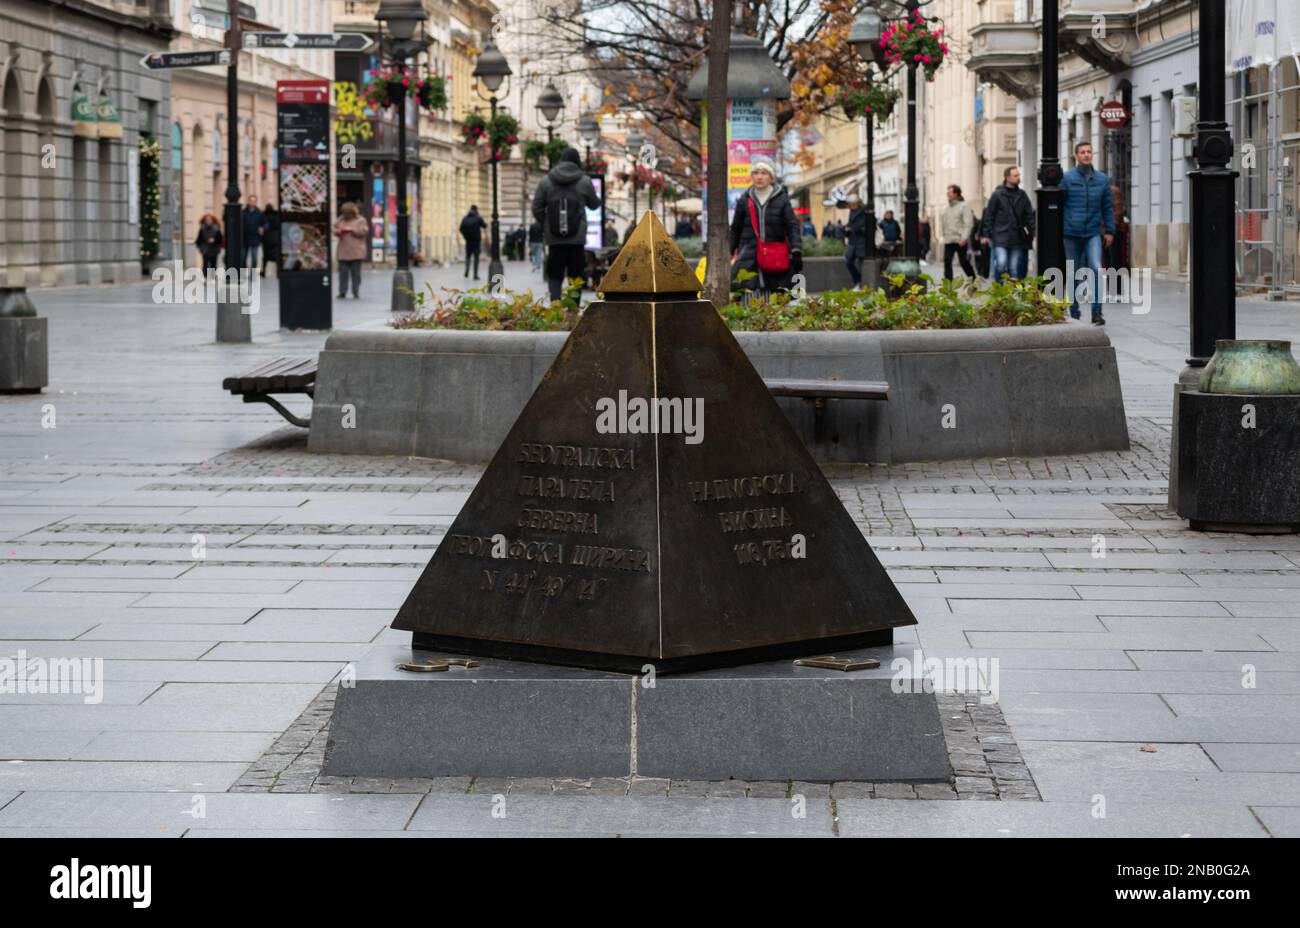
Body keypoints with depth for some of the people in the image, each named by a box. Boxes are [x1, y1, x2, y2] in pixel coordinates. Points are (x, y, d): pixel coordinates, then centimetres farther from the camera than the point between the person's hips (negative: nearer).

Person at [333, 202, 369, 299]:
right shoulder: (340, 220, 12)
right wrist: (338, 231, -6)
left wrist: (351, 229, -15)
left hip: (355, 253, -3)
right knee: (343, 272, 2)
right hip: (343, 252, 4)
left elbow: (364, 231, -11)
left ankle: (356, 292, 8)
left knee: (355, 273, 1)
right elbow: (334, 229, 17)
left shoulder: (360, 221, -1)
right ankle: (342, 292, 9)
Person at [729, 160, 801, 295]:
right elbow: (735, 230, 17)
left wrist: (796, 252, -13)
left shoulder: (781, 199, 5)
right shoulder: (745, 200, 10)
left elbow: (792, 227, -1)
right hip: (748, 261, 1)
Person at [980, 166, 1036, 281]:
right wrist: (986, 234, -3)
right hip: (1000, 238, -4)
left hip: (1017, 238, 4)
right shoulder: (998, 195, 0)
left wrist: (1032, 231, 5)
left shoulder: (1022, 195, 10)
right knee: (1001, 263, -17)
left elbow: (1029, 215, 14)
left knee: (1014, 268, 5)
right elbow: (989, 215, 1)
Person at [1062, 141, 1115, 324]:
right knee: (1074, 274, 7)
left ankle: (1097, 312, -12)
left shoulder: (1102, 179, 6)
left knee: (1097, 270, -15)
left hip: (1093, 234, 1)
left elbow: (1108, 206, 11)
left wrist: (1109, 230, 7)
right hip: (1071, 233, -1)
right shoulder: (1067, 178, -1)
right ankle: (1074, 313, 18)